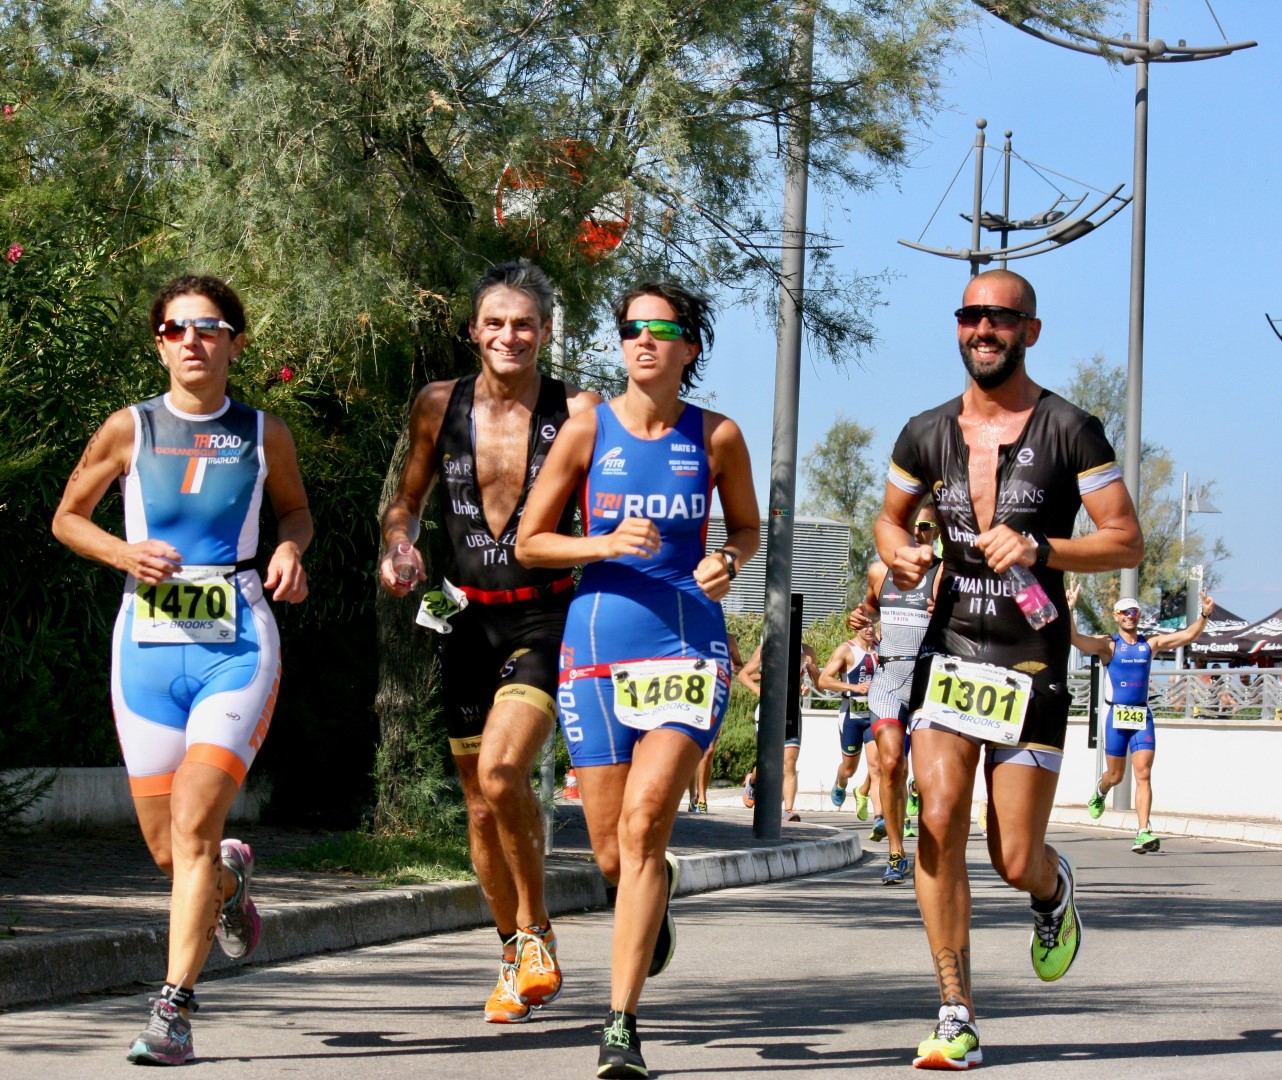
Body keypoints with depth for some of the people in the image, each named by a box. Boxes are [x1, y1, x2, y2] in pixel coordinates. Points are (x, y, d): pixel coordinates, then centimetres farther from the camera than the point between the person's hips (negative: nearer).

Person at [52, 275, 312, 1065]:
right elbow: (68, 517, 13)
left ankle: (174, 1008, -13)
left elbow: (296, 510, 21)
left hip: (238, 645, -2)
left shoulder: (265, 435, 4)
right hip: (149, 644, 2)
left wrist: (289, 551, -1)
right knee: (168, 849, 6)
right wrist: (124, 553, -6)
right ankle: (230, 879, 43)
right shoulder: (130, 429, 2)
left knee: (194, 825, -17)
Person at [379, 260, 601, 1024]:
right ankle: (518, 960, 26)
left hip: (548, 618, -4)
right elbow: (407, 502, 15)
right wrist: (399, 547, -5)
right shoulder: (440, 406, 3)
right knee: (482, 804, 8)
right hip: (471, 620, 4)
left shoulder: (578, 411, -5)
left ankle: (537, 930, -3)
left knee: (501, 773, -23)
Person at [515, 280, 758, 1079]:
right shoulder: (588, 431, 1)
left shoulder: (717, 437, 3)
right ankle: (657, 894, 43)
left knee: (644, 825, -19)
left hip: (689, 644, -1)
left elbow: (747, 527, 18)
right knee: (613, 854, 3)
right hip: (599, 644, 1)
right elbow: (529, 542, 6)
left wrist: (728, 563, -5)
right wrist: (609, 544, -12)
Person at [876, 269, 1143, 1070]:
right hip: (950, 651, 3)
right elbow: (890, 516, 22)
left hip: (1032, 663, -3)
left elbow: (1128, 543, -6)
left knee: (1016, 861, -1)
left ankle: (1054, 889, 39)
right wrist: (900, 554, -2)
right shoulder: (926, 435, 5)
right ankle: (958, 1017, -5)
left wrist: (1038, 548, -21)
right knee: (939, 824, -14)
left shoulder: (1070, 432, -6)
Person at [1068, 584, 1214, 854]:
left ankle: (1143, 833, -13)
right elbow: (1075, 638, -17)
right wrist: (1070, 609, -30)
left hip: (1143, 716, 2)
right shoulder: (1108, 644, -1)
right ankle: (1099, 792, 47)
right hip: (1118, 715, -2)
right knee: (1115, 775, 10)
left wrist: (1205, 615, -10)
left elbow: (1188, 636, 4)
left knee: (1144, 775, -9)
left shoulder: (1151, 644, 8)